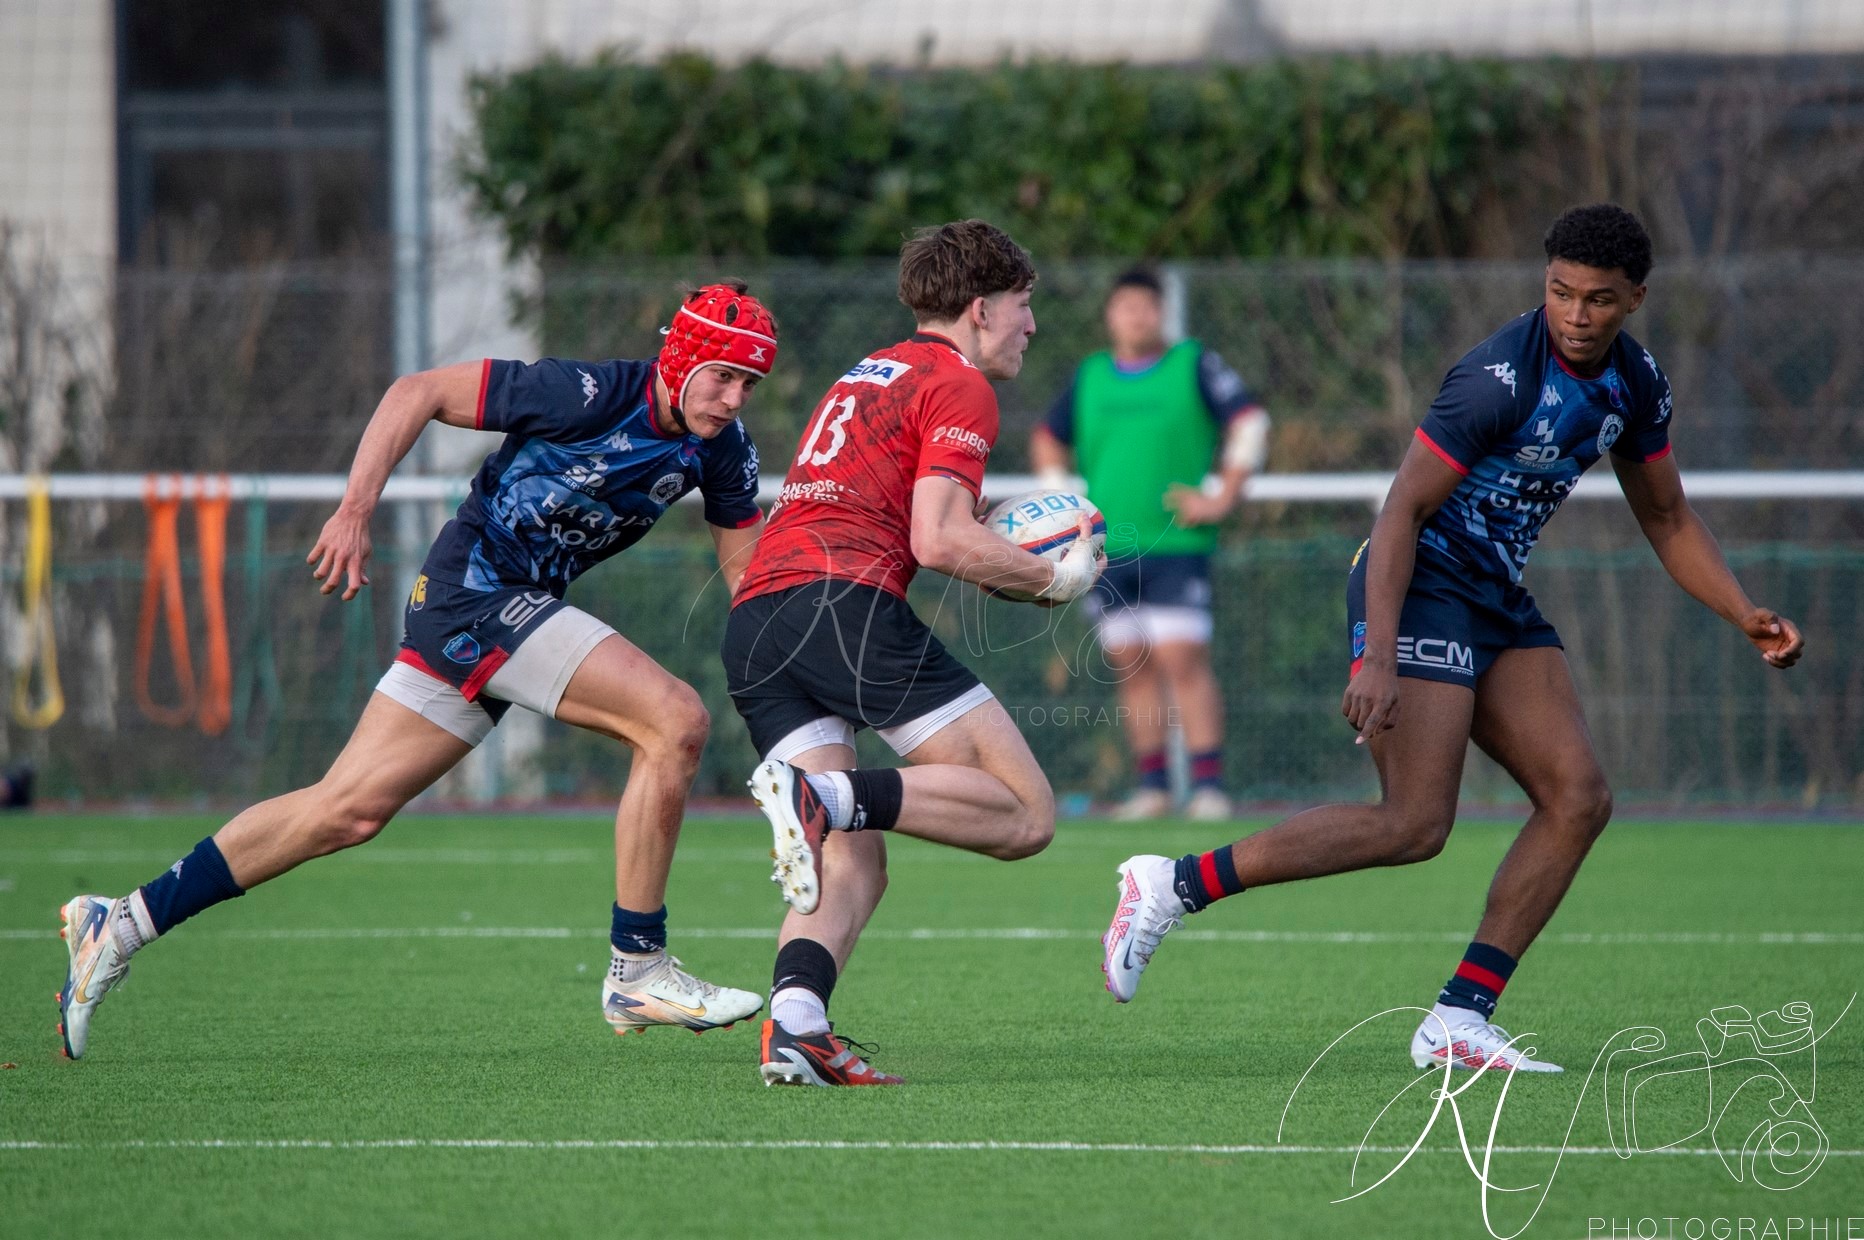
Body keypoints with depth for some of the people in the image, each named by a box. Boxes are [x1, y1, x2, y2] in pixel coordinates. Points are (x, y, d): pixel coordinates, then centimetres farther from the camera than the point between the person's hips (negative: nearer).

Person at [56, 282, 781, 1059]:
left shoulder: (720, 446, 4)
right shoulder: (591, 396, -19)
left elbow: (747, 567, 12)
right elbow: (420, 391, -13)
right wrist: (355, 510, -18)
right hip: (479, 592, -8)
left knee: (349, 809, 8)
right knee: (674, 721, -19)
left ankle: (121, 927, 14)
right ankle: (636, 971, -12)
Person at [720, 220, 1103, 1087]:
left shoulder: (865, 378, 31)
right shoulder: (959, 388, 3)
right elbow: (938, 542, -8)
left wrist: (993, 545, 27)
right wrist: (1054, 578, 4)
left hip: (752, 623, 9)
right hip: (848, 603, -8)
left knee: (852, 867, 4)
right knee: (1025, 813, -6)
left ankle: (794, 1023, -24)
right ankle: (830, 794, -27)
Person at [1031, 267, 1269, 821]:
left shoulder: (1194, 364, 1)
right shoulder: (1090, 376, 13)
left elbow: (1250, 422, 0)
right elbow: (1048, 440, 26)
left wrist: (1223, 498, -6)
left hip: (1175, 543, -4)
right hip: (1106, 547, 4)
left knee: (1183, 658, -13)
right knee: (1130, 665, 3)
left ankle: (1208, 782, -13)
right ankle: (1152, 784, 9)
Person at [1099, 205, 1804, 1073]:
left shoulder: (1634, 383, 5)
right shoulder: (1502, 377, -21)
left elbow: (1667, 521, 19)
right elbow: (1402, 511, -22)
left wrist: (1746, 618, 6)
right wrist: (1378, 659, -30)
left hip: (1497, 603, 9)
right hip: (1419, 586, -8)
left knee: (1578, 797, -5)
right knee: (1414, 823, -18)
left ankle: (1458, 1019, -4)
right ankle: (1173, 886, -13)